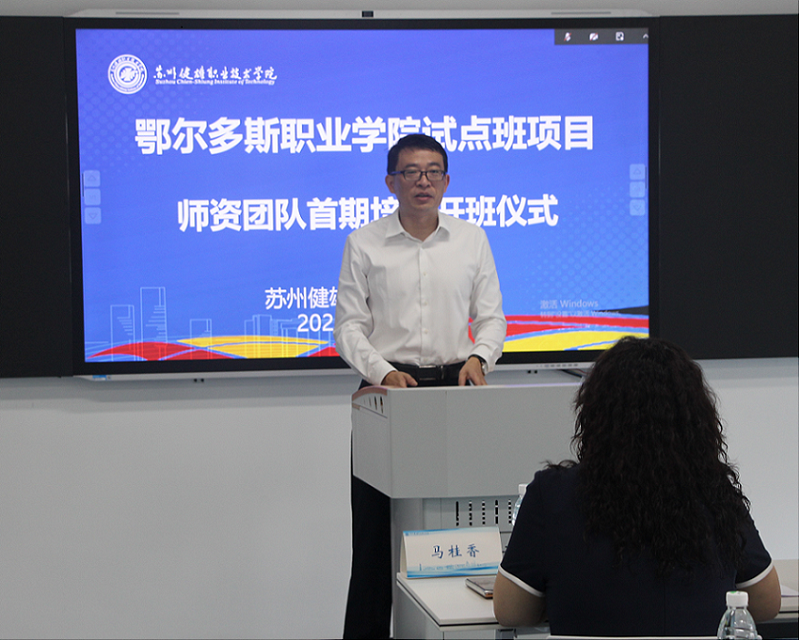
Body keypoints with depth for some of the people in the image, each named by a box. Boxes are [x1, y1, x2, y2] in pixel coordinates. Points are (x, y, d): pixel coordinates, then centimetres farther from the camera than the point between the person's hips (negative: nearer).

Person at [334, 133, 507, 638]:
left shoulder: (472, 239, 9)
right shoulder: (365, 244, 3)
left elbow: (491, 315, 10)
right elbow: (350, 325, 1)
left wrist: (479, 356, -10)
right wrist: (383, 372, -15)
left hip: (454, 387, 2)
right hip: (388, 387, -1)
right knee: (376, 523, 0)